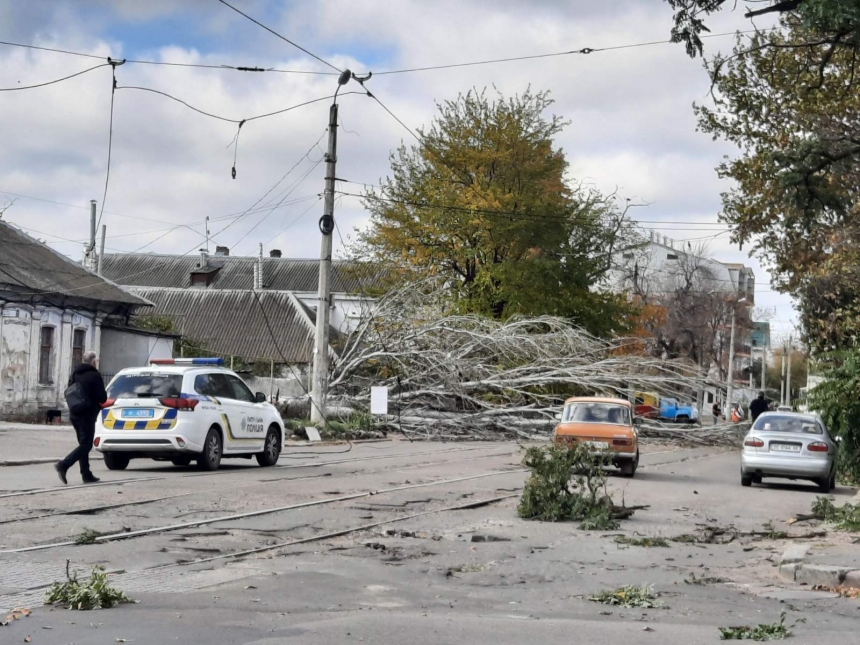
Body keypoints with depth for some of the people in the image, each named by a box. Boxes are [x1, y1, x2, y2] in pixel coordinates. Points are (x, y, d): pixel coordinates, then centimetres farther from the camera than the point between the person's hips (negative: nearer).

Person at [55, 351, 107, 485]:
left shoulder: (75, 374, 12)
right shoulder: (94, 376, -11)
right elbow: (103, 398, -14)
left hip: (75, 414, 8)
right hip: (88, 415, -8)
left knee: (84, 444, 14)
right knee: (85, 445, -6)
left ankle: (87, 475, 13)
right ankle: (63, 465, -20)